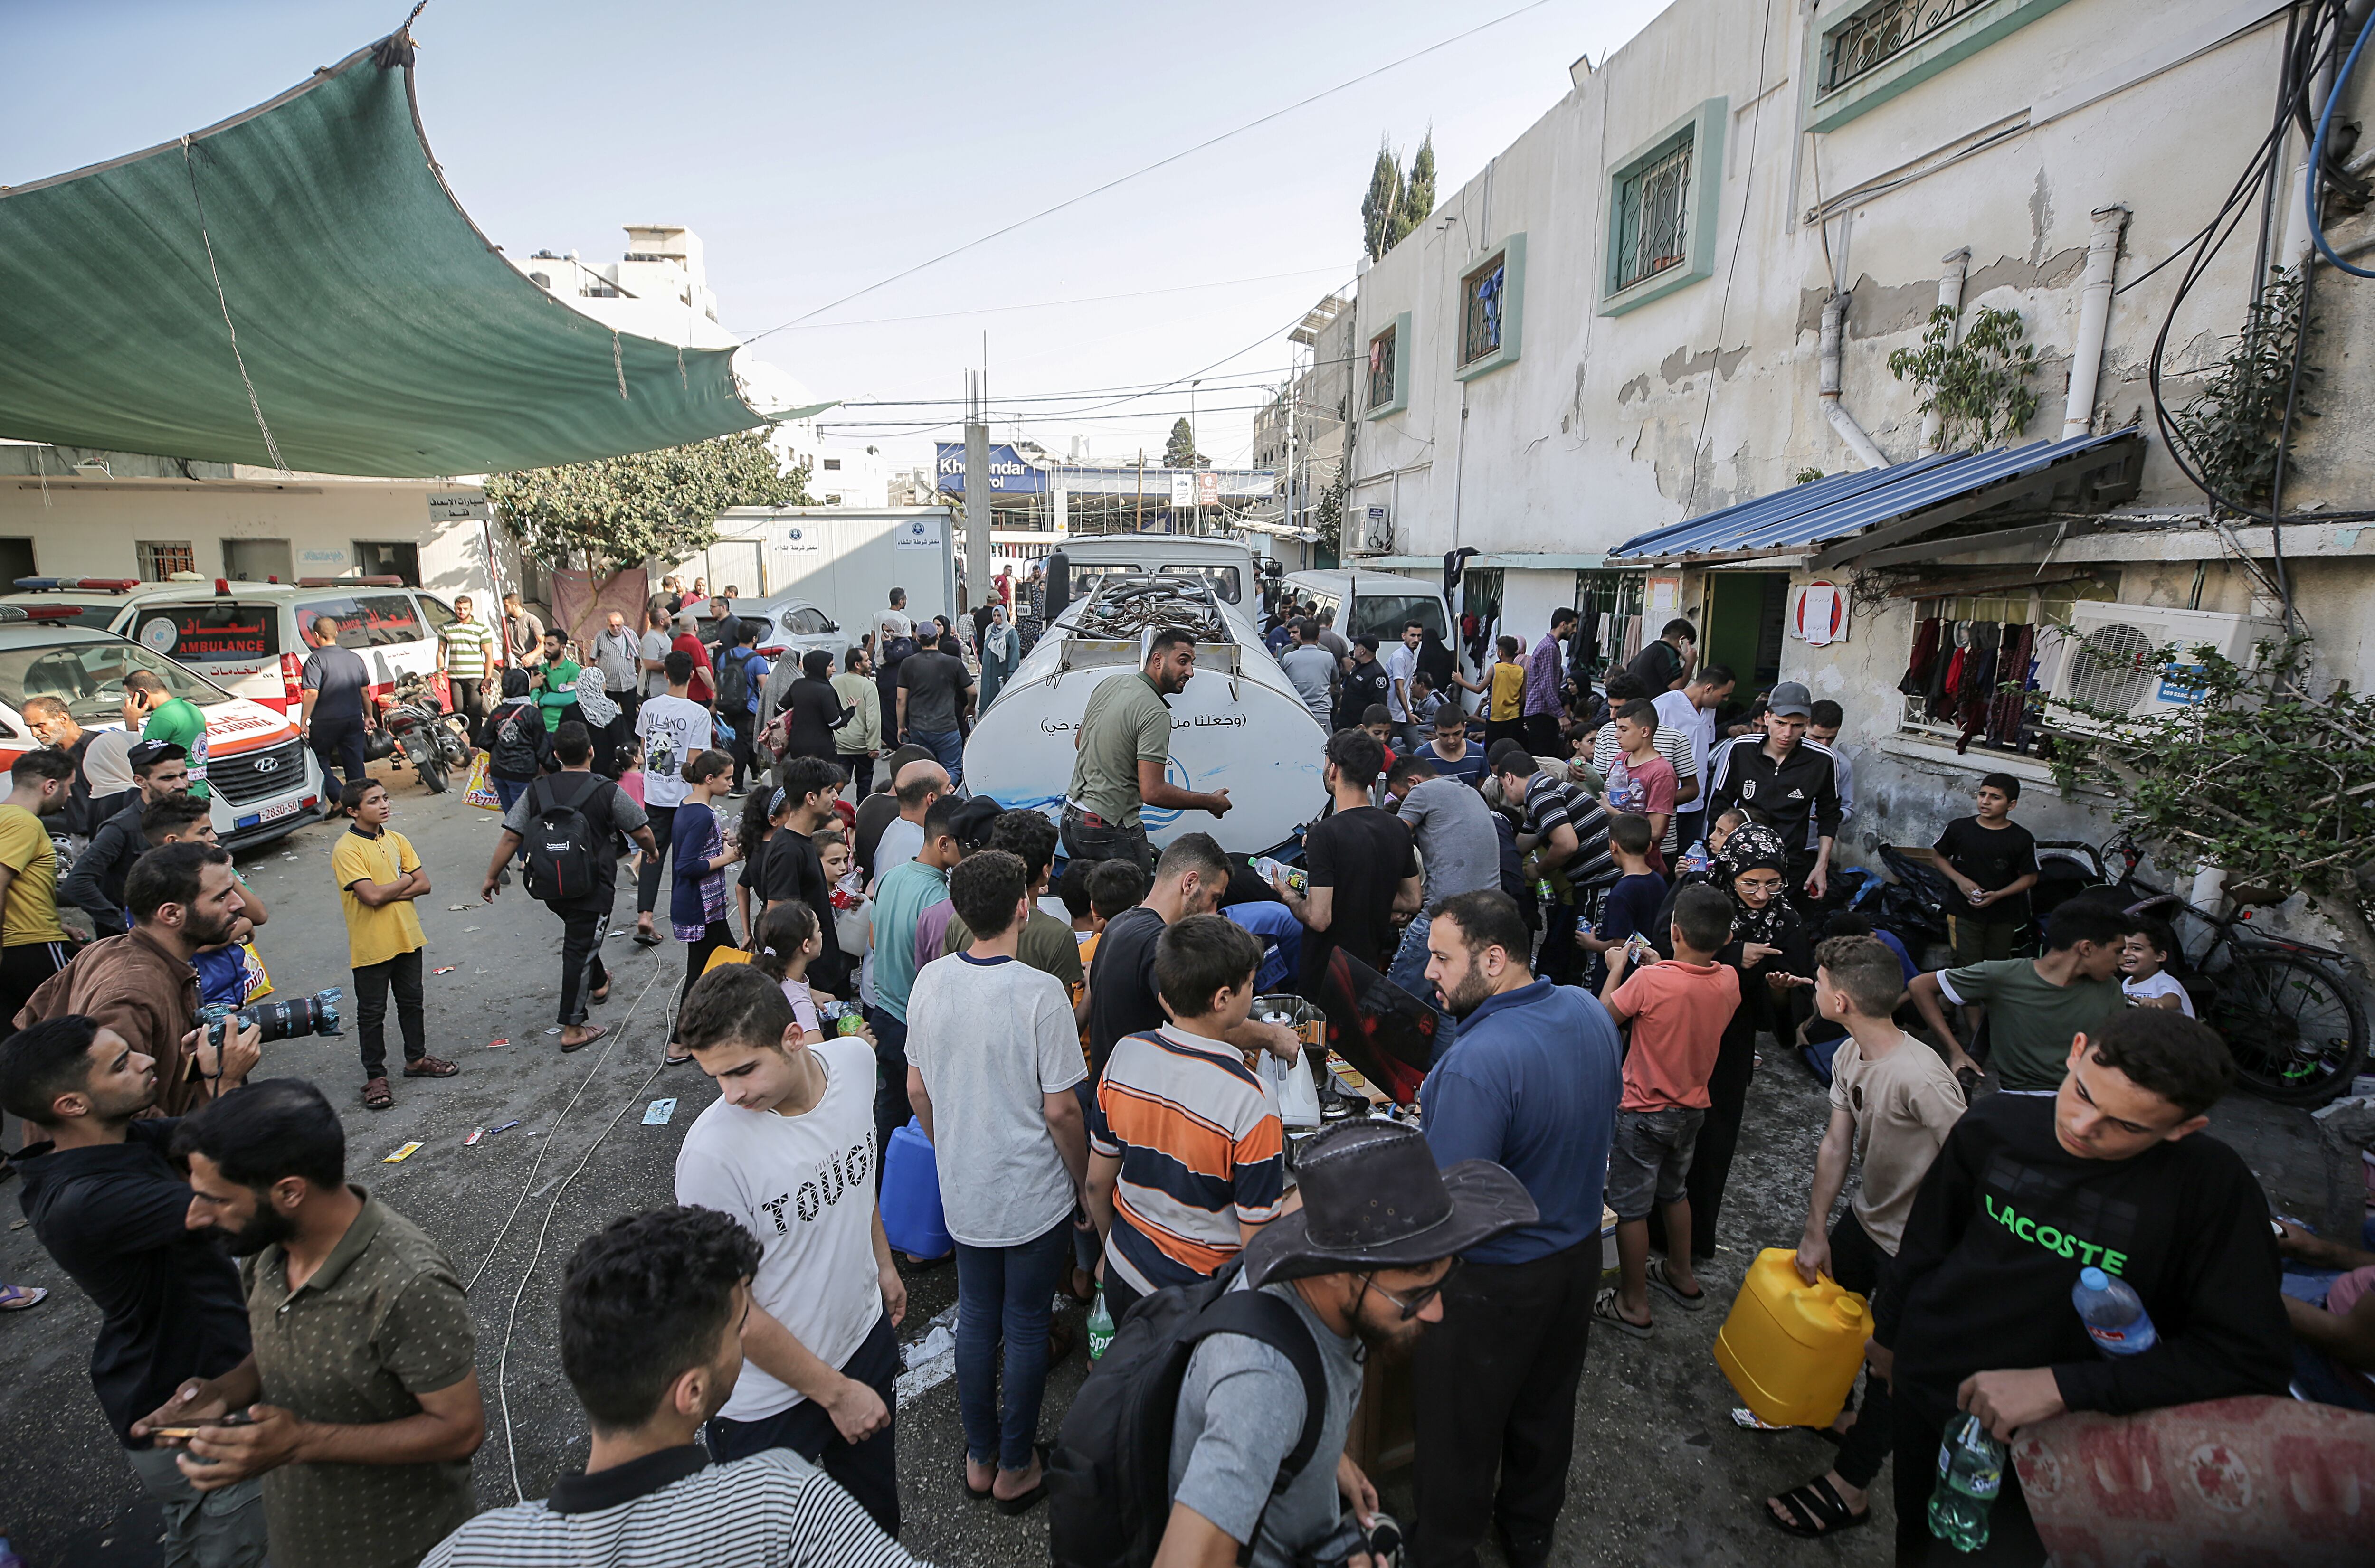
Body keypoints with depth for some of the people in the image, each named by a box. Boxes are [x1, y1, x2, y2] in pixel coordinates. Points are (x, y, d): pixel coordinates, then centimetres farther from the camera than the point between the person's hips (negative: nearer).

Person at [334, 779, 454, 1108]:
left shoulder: (396, 840, 4)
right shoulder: (346, 850, -16)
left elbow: (423, 884, 1)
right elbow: (371, 896, -24)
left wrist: (386, 893, -15)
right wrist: (403, 883, -7)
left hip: (407, 937, 6)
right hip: (371, 946, -6)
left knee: (412, 1003, 19)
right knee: (372, 1013, 7)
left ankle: (417, 1059, 34)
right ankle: (375, 1076, 18)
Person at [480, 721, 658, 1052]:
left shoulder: (536, 791, -4)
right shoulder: (608, 792, -14)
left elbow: (510, 837, -3)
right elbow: (641, 831, -5)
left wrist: (492, 877, 8)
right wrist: (652, 851, 17)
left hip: (550, 887, 5)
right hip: (592, 889, -5)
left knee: (580, 936, 29)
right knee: (580, 952, 1)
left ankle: (599, 984, 50)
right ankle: (572, 1030, 6)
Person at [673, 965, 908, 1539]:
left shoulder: (854, 1058, -15)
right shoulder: (712, 1153, -32)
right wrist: (836, 1392, -13)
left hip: (867, 1336, 5)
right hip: (770, 1397, -5)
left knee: (877, 1514, 26)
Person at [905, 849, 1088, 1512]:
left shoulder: (930, 981, -8)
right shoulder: (1040, 992, -24)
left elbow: (917, 1091, 3)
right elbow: (1060, 1109, -19)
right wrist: (1082, 1179, -3)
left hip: (962, 1192, 5)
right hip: (1035, 1196, -5)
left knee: (976, 1319, 22)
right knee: (1026, 1328, 14)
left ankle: (979, 1457, 39)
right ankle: (1015, 1469, 32)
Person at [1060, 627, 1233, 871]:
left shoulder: (1109, 683, 6)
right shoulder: (1156, 714, -21)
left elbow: (1079, 742, 19)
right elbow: (1153, 792, -26)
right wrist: (1211, 802, -14)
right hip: (1109, 830, -9)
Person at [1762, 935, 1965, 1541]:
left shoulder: (1919, 1077, -36)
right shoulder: (1849, 1057, -8)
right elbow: (1836, 1145, -2)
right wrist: (1815, 1233, -1)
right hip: (1866, 1217, 8)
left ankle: (1849, 1485, 30)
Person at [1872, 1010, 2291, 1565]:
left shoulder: (2214, 1187, -24)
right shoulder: (1995, 1124, -15)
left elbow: (2253, 1358, -25)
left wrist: (2061, 1386, -30)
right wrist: (1889, 1330, 12)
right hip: (1925, 1386, 3)